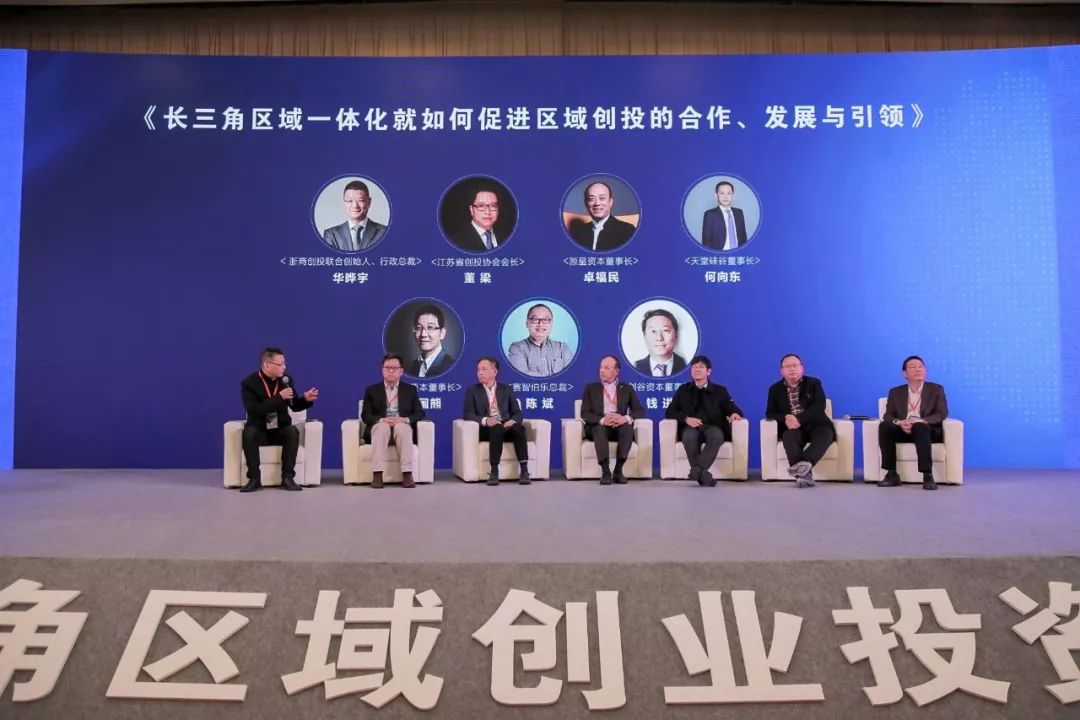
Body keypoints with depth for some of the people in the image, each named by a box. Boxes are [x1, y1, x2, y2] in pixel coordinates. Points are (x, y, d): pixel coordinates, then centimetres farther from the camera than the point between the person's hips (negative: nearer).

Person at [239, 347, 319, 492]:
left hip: (280, 429, 2)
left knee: (293, 431, -30)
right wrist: (279, 397, -30)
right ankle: (255, 479, -26)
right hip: (259, 430, -2)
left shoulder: (287, 379, 1)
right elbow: (254, 410, -25)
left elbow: (294, 405, 10)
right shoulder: (249, 383, -11)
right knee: (249, 433, -34)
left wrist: (306, 399, -12)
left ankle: (287, 477, -26)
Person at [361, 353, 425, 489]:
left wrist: (405, 420, -16)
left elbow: (420, 413, 5)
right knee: (382, 427, -36)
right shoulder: (372, 390, 12)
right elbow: (365, 416, 2)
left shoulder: (410, 389, 13)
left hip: (403, 428, 0)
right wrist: (382, 420, -18)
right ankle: (377, 474, -42)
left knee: (402, 427, -35)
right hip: (380, 428, 0)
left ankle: (407, 474, -40)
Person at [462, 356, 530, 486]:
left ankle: (524, 471, -35)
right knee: (497, 429, -38)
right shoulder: (472, 390, 12)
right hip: (487, 429, -2)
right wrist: (484, 420, -19)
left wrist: (512, 421, -15)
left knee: (519, 428, -33)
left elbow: (517, 412, 10)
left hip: (506, 427, 2)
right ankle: (494, 472, -36)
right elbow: (467, 414, 0)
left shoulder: (506, 389, 17)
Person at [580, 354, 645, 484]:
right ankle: (605, 472, -36)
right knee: (600, 428, -35)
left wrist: (626, 418, -20)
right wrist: (602, 420, -21)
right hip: (598, 427, -1)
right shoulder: (591, 388, 10)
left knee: (628, 428, -32)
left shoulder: (627, 388, 13)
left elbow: (640, 411, 3)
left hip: (619, 427, 1)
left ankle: (618, 470, -27)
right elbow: (585, 413, -1)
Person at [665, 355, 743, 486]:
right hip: (691, 427, 0)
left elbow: (732, 409, 12)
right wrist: (686, 418, -9)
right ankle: (702, 473, -41)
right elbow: (669, 412, 11)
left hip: (712, 427, 0)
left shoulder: (720, 390, 19)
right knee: (689, 436, -38)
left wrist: (734, 413, -15)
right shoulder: (683, 390, 19)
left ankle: (697, 469, -48)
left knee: (716, 436, -38)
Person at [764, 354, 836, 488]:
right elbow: (770, 413, 8)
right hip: (792, 428, 0)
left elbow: (819, 406, -6)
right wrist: (785, 418, -16)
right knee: (789, 435, -34)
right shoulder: (775, 389, 14)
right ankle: (804, 473, -48)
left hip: (814, 426, 0)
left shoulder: (814, 383, 9)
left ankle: (805, 463, -52)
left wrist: (799, 419, -22)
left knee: (826, 433, -33)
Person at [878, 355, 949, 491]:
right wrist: (899, 422, -21)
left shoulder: (936, 389, 11)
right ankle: (892, 474, -27)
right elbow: (888, 416, 5)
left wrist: (921, 421, -23)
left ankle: (928, 476, -39)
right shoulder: (895, 392, 15)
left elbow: (942, 413, -3)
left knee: (919, 427, -38)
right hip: (902, 430, 2)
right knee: (884, 426, -30)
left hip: (927, 431, -2)